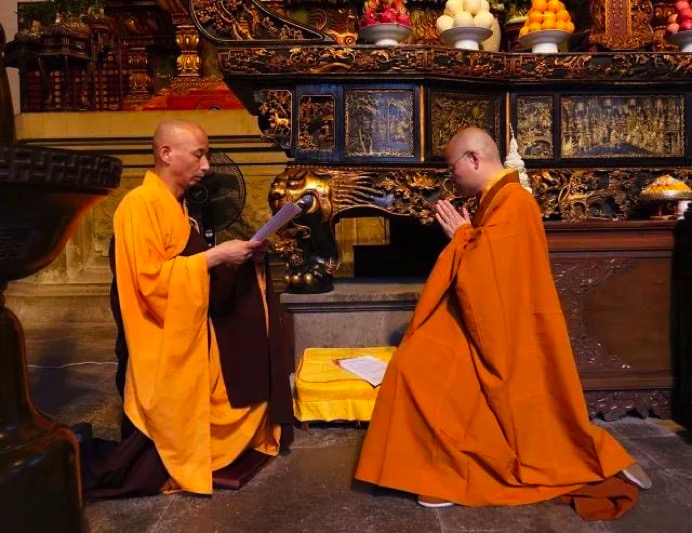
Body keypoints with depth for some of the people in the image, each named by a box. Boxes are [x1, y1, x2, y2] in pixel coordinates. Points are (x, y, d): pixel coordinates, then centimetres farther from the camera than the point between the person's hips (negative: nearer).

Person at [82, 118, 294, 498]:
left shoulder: (175, 205, 11)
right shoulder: (140, 204, -20)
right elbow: (151, 279, -27)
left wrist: (234, 257, 3)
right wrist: (215, 256, -23)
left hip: (188, 334, 9)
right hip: (160, 345, -9)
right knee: (164, 427, 3)